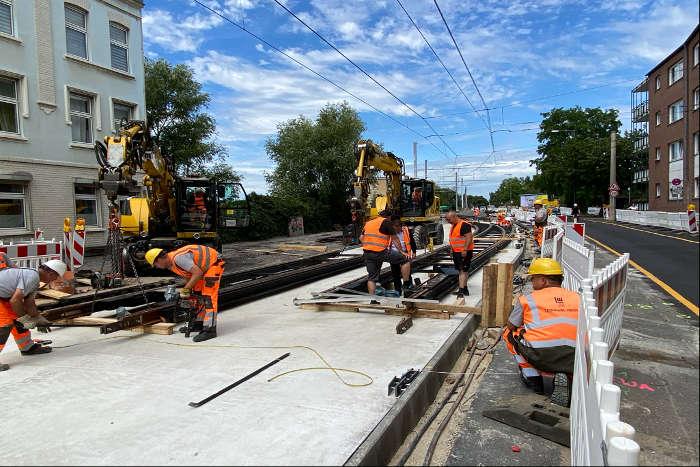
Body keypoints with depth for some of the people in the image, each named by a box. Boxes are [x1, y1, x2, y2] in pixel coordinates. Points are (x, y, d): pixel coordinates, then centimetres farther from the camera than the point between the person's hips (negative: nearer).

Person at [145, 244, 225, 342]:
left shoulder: (178, 258, -25)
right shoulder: (171, 264, 7)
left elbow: (198, 273, -28)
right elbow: (189, 276, 12)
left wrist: (186, 289, -21)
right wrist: (188, 293, 4)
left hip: (214, 262, -11)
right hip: (204, 267, 11)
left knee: (208, 296, -14)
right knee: (198, 294, 15)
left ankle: (210, 330, -15)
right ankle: (199, 323, 25)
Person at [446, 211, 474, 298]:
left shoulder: (464, 225, -16)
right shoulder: (453, 226, 15)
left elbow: (469, 237, -22)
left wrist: (465, 249, -26)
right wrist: (452, 249, 22)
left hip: (464, 252, -10)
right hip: (456, 252, 10)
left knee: (463, 271, -11)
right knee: (461, 271, 15)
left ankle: (461, 290, -14)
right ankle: (464, 289, 25)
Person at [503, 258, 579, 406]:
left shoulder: (527, 300, 4)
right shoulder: (577, 298, 12)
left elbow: (511, 326, 15)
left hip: (540, 356, -4)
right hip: (573, 361, 4)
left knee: (509, 332, 20)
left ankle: (532, 376, 13)